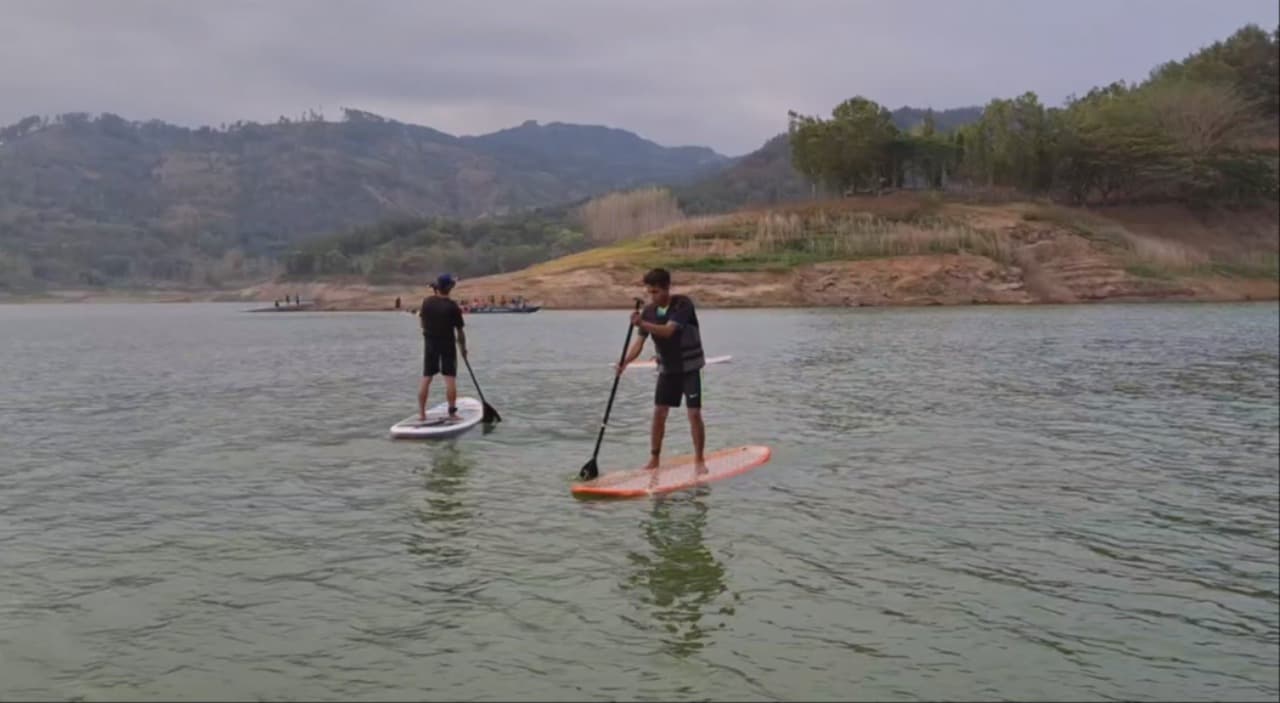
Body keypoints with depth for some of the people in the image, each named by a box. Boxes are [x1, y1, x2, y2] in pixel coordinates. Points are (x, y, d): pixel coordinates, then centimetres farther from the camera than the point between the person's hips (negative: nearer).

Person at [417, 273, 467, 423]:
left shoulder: (427, 301, -3)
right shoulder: (452, 306, -14)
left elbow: (422, 321, 8)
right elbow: (460, 330, -9)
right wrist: (463, 348, 3)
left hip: (429, 344, 4)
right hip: (448, 344, -4)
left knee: (426, 378, 8)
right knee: (450, 378, -1)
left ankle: (421, 413, 9)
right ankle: (452, 413, -2)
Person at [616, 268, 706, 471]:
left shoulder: (683, 304, -18)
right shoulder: (649, 311, -2)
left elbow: (668, 331, -32)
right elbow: (639, 342, -7)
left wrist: (642, 324, -45)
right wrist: (625, 361, -24)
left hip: (689, 367, -5)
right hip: (666, 368, 5)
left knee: (694, 414, -7)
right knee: (658, 413, 3)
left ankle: (699, 460, 5)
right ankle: (654, 459, 12)